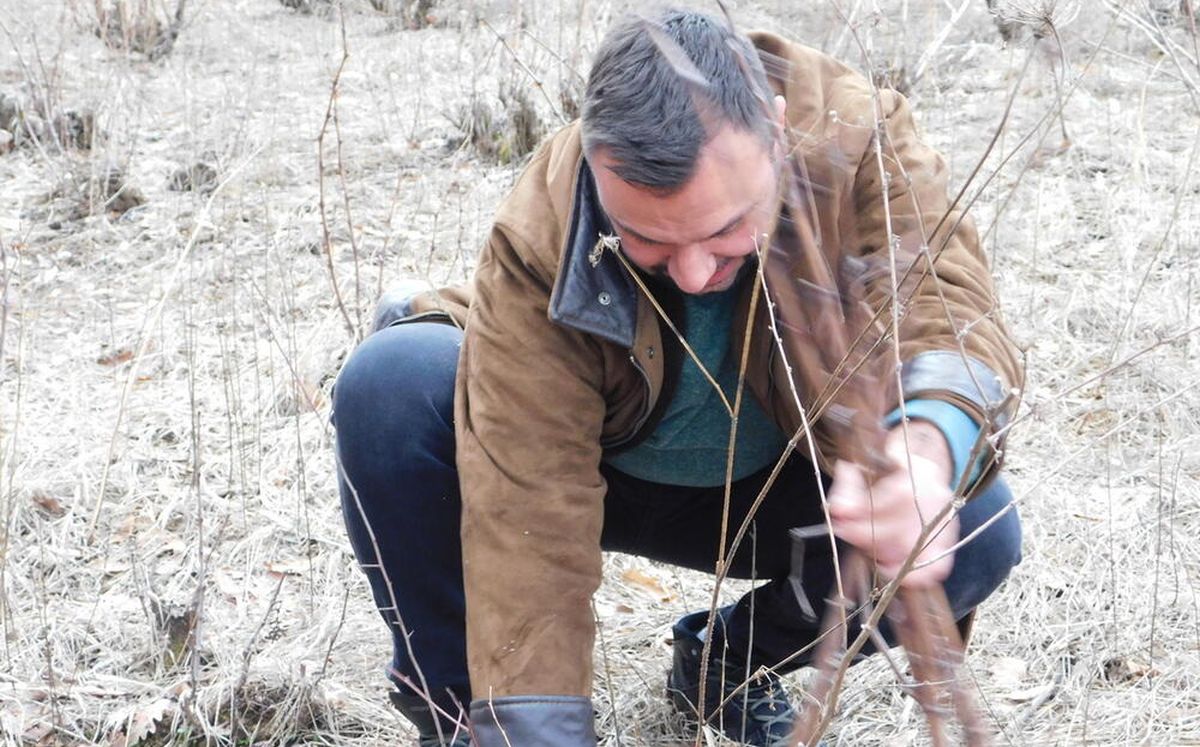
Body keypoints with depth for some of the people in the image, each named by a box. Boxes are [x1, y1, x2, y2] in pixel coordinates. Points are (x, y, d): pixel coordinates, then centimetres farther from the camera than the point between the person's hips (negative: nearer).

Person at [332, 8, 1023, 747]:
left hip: (774, 485, 2)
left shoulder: (861, 141, -29)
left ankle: (731, 665, 4)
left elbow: (947, 313, -41)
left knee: (977, 527, -25)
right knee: (392, 385, -30)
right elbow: (527, 512, -36)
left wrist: (926, 445, -65)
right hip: (584, 465, -1)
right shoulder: (540, 236, -33)